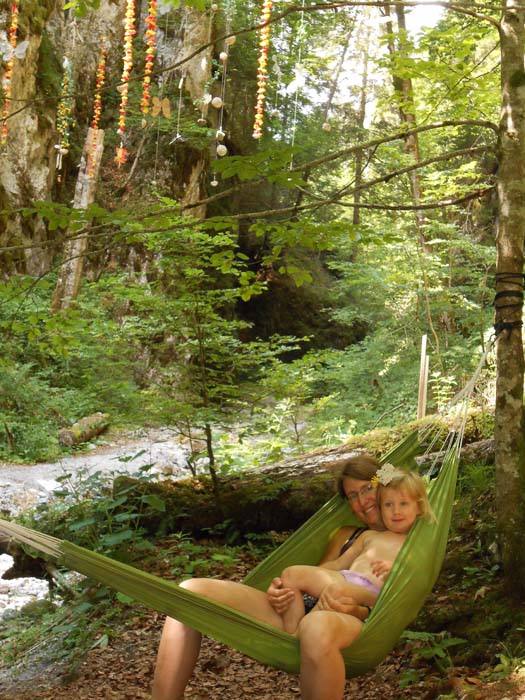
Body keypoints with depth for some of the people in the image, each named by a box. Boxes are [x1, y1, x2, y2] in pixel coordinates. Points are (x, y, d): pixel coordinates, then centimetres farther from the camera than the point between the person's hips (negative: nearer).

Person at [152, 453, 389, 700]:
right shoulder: (345, 535, 31)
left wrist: (356, 609, -18)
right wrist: (281, 590, -2)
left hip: (355, 623, -6)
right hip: (298, 614, 6)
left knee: (318, 626, -46)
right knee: (192, 592, -13)